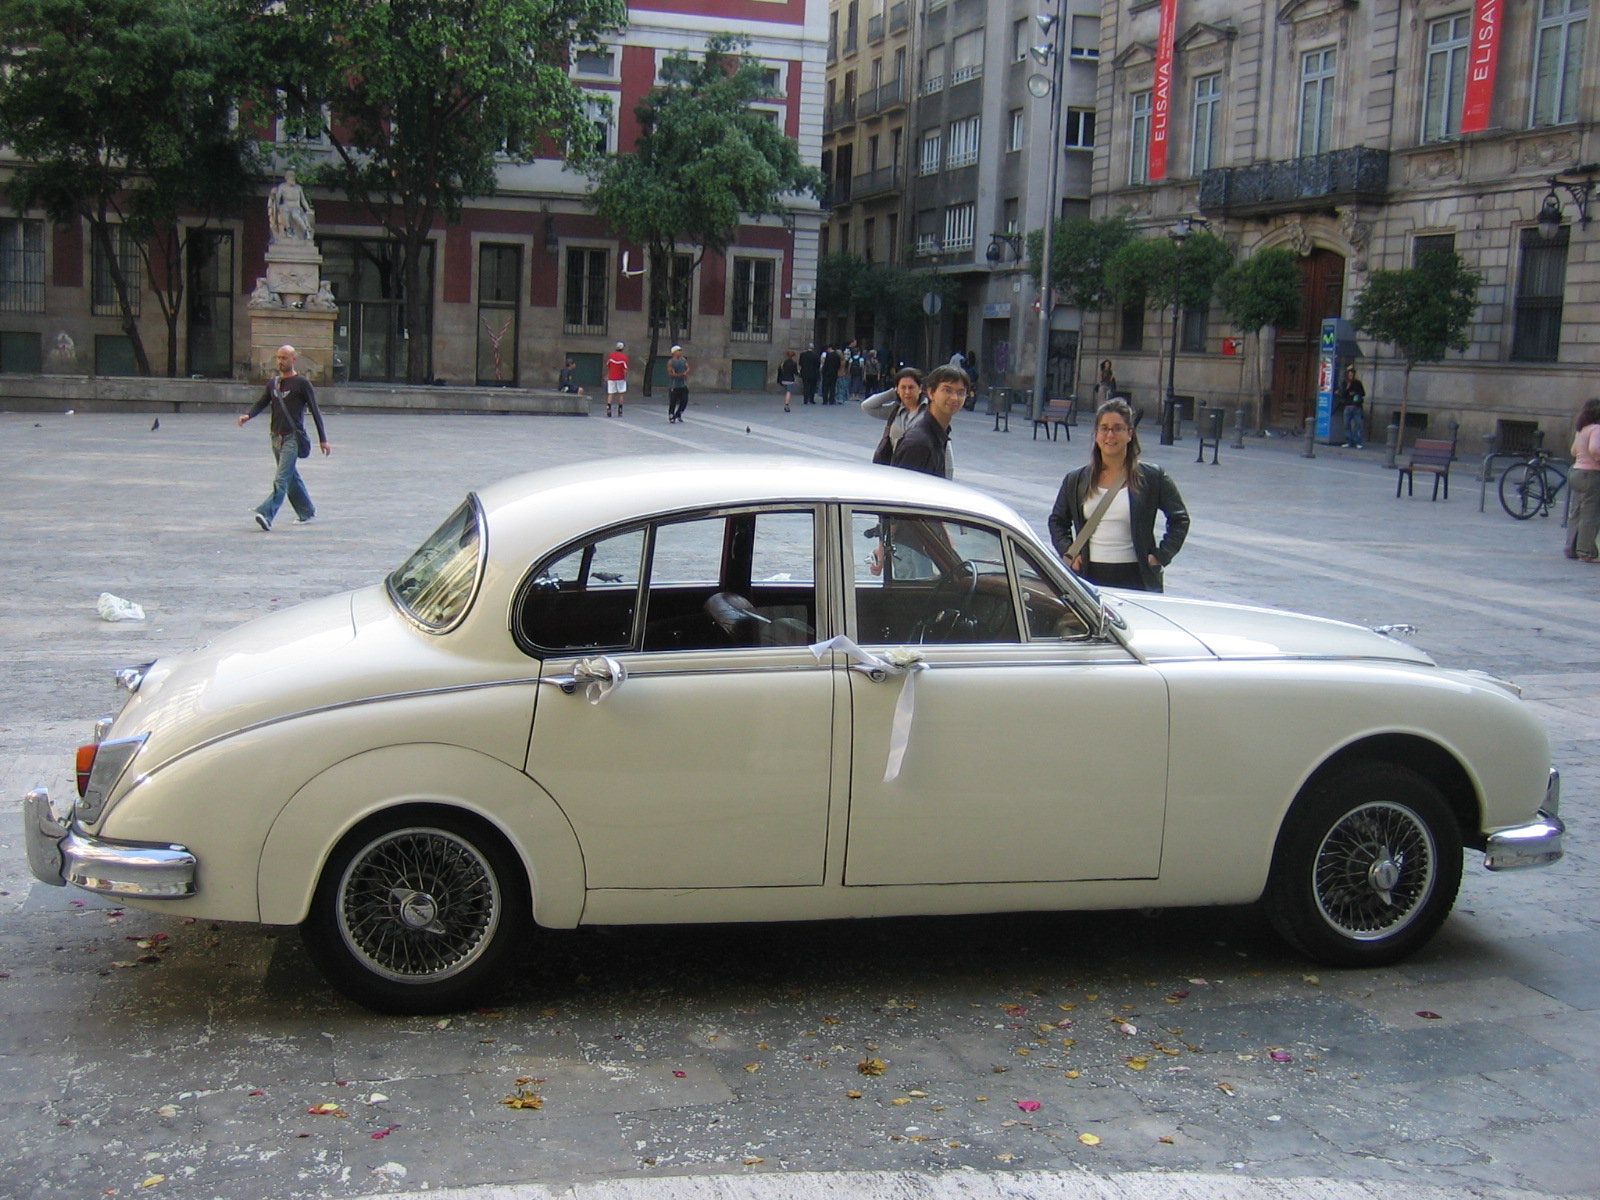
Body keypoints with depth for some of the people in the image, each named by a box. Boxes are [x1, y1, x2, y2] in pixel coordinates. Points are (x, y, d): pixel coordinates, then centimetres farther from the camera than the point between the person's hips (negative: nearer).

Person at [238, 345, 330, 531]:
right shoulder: (273, 383, 12)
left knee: (281, 479, -15)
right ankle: (306, 511, 30)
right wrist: (248, 415, -7)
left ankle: (266, 514, -27)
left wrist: (323, 439, -4)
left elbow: (315, 411, -3)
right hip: (276, 437, 7)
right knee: (292, 477, 16)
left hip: (292, 438, -7)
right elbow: (261, 403, 17)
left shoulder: (302, 383, -5)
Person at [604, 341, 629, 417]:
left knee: (610, 394, 3)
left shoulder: (610, 355, 1)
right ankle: (619, 411, 10)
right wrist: (625, 378, -4)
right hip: (620, 378, -2)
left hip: (611, 378, 2)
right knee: (621, 394, 10)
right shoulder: (624, 357, -10)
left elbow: (607, 367, 12)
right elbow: (625, 370, -15)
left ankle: (608, 408, -18)